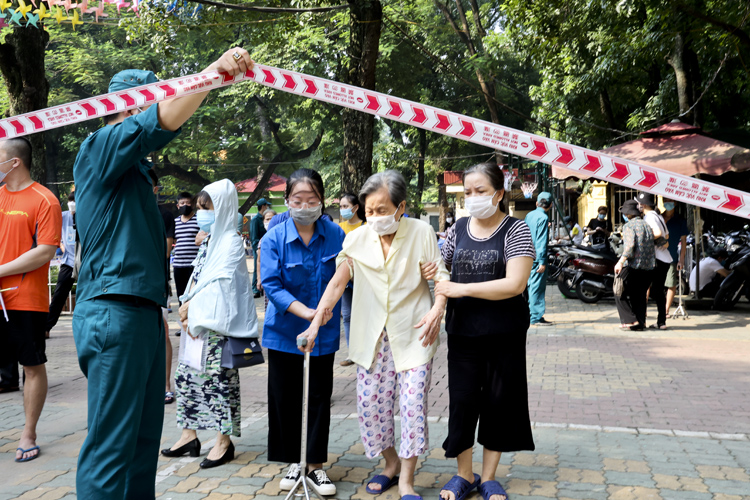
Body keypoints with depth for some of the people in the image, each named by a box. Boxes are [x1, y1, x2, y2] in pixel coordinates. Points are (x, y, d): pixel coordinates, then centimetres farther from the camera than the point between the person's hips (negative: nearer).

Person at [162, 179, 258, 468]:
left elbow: (220, 283, -17)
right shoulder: (209, 241, 17)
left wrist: (192, 305, -11)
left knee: (218, 379, -3)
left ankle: (224, 441, 7)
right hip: (196, 323, 9)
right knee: (186, 377, 11)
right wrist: (187, 306, 0)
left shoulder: (231, 242, -10)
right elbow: (196, 279, 16)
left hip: (218, 325, -9)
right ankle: (189, 435, 22)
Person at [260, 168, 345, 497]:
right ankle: (294, 461, 27)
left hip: (324, 333, 1)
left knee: (319, 398, 6)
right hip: (285, 332, 0)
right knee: (286, 398, 9)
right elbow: (271, 285, -16)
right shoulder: (274, 239, -9)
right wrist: (306, 312, -27)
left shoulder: (335, 235, -4)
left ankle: (315, 464, 21)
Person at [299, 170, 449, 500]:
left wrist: (437, 309, -20)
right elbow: (337, 283, 0)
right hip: (372, 336, 3)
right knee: (370, 403, 5)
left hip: (413, 335, -3)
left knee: (413, 404, -5)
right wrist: (316, 323, -7)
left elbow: (441, 277, -2)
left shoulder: (422, 232, -6)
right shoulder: (358, 238, 0)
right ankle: (392, 464, 30)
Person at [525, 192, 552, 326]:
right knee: (537, 287, -5)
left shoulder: (529, 215, 11)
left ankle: (531, 314, 20)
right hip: (538, 257, -8)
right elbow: (541, 241, -17)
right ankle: (536, 317, -2)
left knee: (531, 285, 14)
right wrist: (542, 262, -18)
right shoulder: (543, 218, -13)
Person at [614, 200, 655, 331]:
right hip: (648, 267, 7)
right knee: (640, 295, 14)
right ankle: (641, 322, 11)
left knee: (621, 294, 3)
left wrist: (620, 262, -20)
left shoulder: (629, 226, -5)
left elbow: (630, 246, -19)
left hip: (632, 266, -7)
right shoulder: (647, 225, 16)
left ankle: (631, 320, -5)